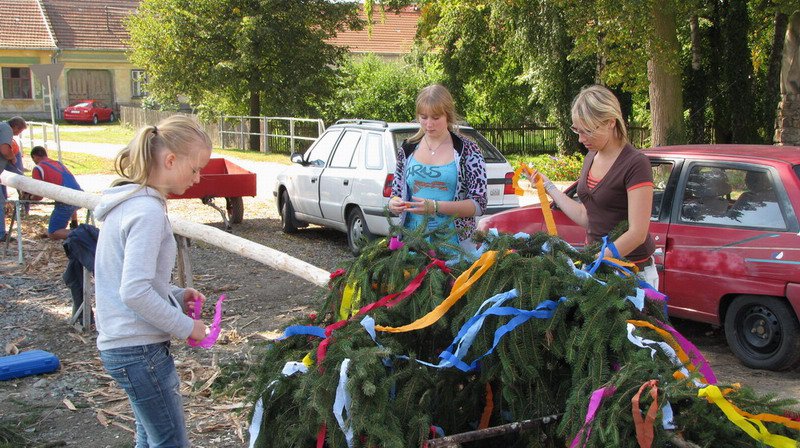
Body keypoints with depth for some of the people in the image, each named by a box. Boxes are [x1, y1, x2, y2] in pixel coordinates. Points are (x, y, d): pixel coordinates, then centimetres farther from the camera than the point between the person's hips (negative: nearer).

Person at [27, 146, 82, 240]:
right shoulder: (58, 163, 24)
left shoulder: (38, 168, 3)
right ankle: (75, 226, 38)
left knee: (52, 234, 2)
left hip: (66, 201, -8)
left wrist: (29, 197, 22)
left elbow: (38, 197, 3)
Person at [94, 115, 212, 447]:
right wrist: (185, 326, -14)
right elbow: (135, 292, -26)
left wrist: (175, 295, 7)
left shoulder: (126, 201, 11)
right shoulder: (148, 211, -20)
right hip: (139, 348, -10)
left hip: (120, 343, 10)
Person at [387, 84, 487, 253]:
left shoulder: (468, 150, -1)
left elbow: (478, 205, -7)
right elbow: (396, 194, 16)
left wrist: (436, 207, -19)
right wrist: (393, 204, -8)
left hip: (454, 243, -3)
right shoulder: (407, 150, 9)